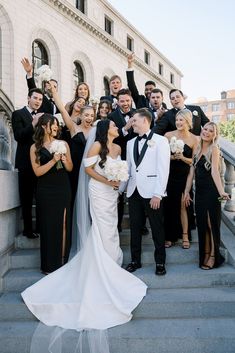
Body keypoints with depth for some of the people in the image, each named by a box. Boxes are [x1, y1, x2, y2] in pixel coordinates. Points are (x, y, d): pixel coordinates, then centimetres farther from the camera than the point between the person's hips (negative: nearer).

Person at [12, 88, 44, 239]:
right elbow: (18, 136, -14)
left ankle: (40, 226, 21)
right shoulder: (18, 114, -1)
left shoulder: (42, 116, 14)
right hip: (26, 162, -5)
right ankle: (28, 228, 12)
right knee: (27, 198, 2)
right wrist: (34, 123, -22)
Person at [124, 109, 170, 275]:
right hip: (134, 191, 5)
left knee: (157, 228, 5)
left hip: (152, 192, -5)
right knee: (135, 227, 11)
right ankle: (135, 260, 24)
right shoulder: (131, 143, 16)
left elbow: (163, 169, -8)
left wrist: (157, 194, -14)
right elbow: (128, 167, 14)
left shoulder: (160, 140, -2)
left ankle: (160, 262, 19)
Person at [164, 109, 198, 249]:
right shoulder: (168, 135, -1)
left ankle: (185, 235, 16)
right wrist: (172, 157, -17)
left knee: (183, 205, 0)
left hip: (185, 176, 0)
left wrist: (183, 158, -15)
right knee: (169, 205, 4)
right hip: (169, 175, 1)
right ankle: (170, 236, 19)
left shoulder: (194, 139, -1)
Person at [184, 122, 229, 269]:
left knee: (212, 223, 2)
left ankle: (213, 256, 15)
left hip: (211, 191, -6)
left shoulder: (214, 149, -8)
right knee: (202, 224, 11)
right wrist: (187, 191, 8)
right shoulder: (198, 149, 11)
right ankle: (205, 254, 24)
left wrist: (221, 191, -32)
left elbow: (214, 171, -20)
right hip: (199, 191, 6)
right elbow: (192, 171, 10)